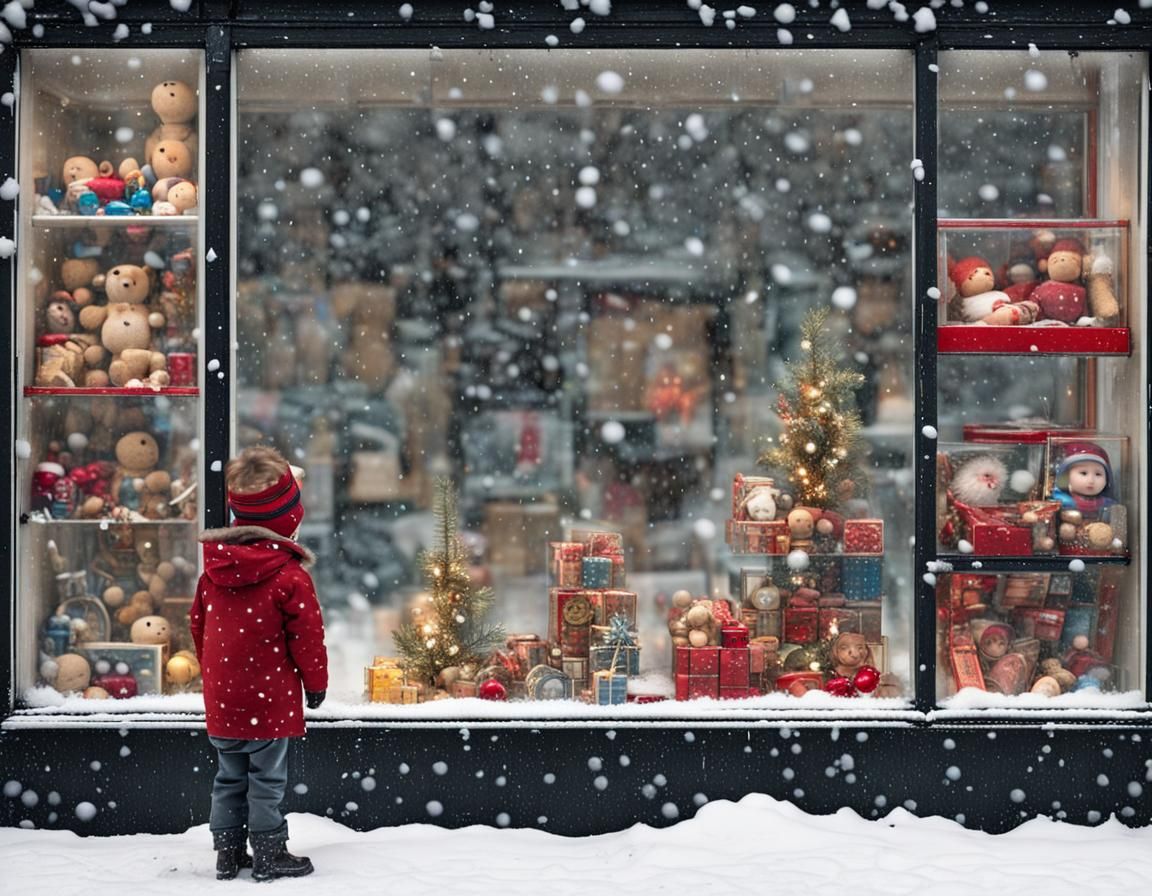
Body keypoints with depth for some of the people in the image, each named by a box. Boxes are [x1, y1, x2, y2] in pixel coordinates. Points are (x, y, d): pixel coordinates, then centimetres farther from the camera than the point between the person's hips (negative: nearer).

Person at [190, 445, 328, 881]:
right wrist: (316, 683, 4)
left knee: (229, 778, 14)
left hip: (222, 698, 5)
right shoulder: (290, 576, -16)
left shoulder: (213, 569, 1)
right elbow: (306, 636, -11)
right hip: (269, 700, -5)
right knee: (266, 780, 3)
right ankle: (269, 856, 10)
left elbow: (199, 624, 11)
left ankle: (227, 854, 20)